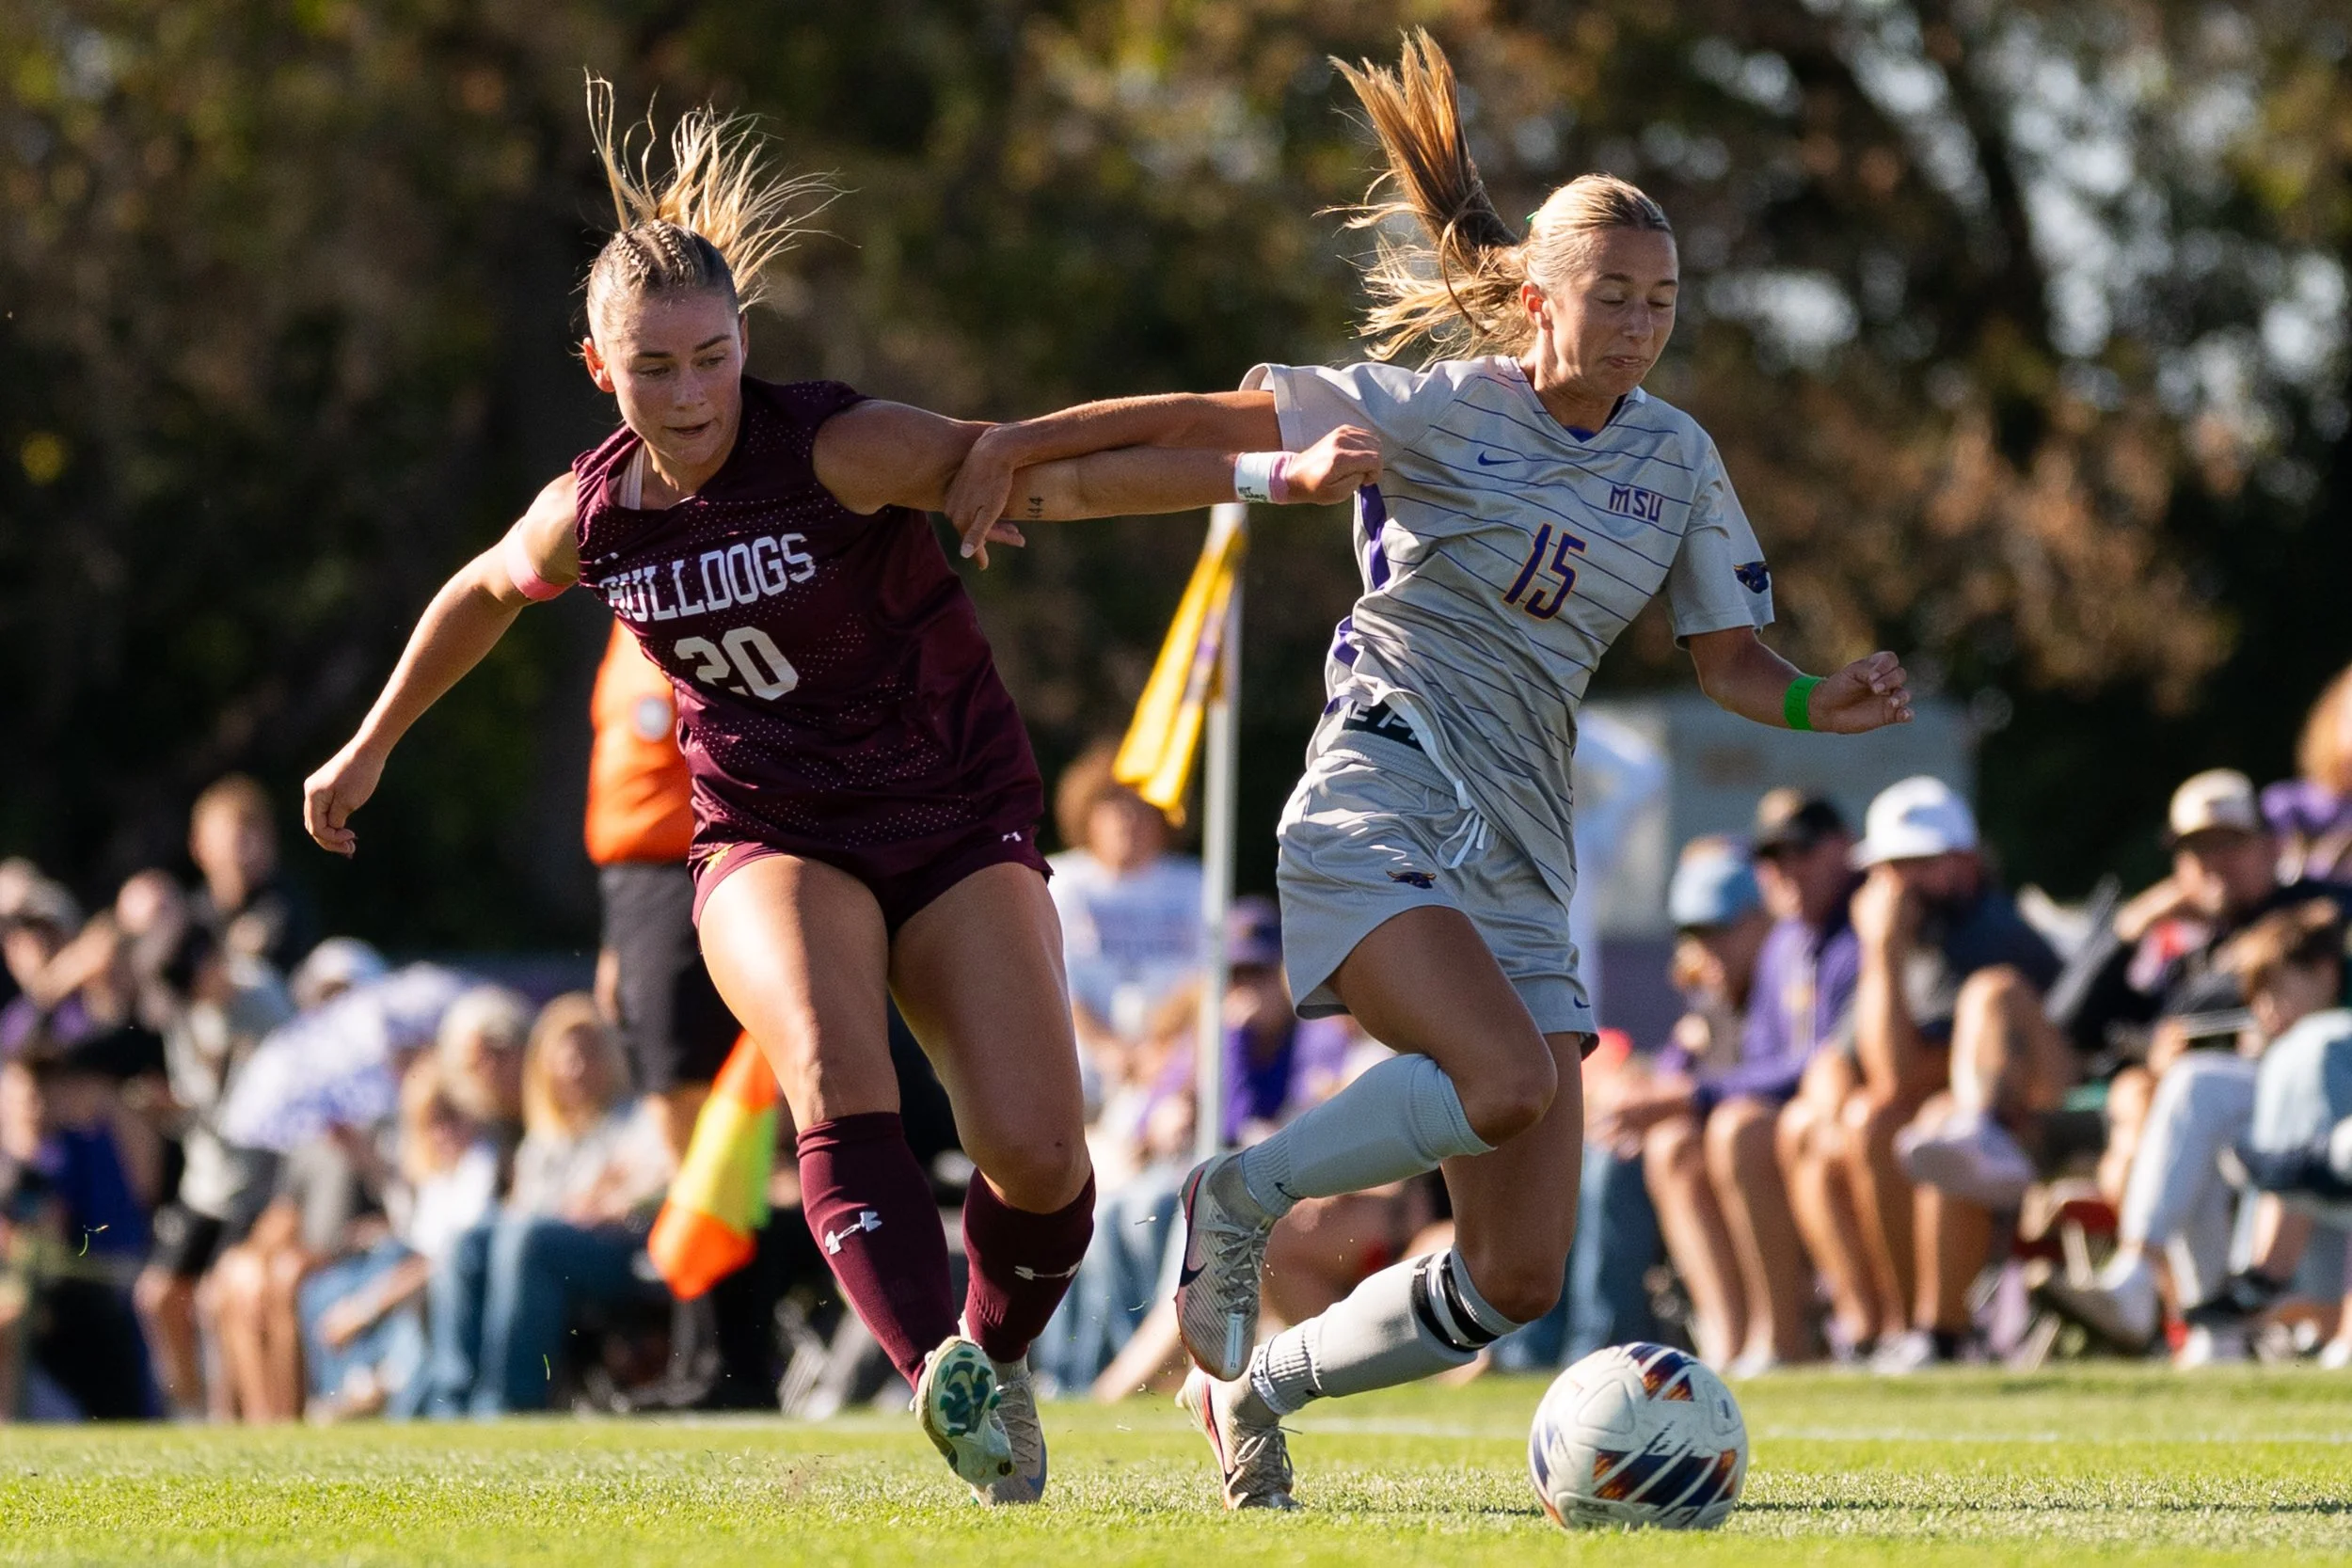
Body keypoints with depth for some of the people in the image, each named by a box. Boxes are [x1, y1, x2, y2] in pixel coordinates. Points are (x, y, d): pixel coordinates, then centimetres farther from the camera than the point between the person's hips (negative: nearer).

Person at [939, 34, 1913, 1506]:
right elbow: (1219, 428, 0)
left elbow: (1731, 661, 14)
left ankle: (1257, 1386, 22)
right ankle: (1244, 1194, -8)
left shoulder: (1676, 460, 13)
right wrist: (1033, 449, -8)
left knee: (1519, 1279, -2)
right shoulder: (1446, 409, -2)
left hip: (1519, 859, 6)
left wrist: (1819, 705, -6)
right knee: (1510, 1078, -34)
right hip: (1379, 815, -6)